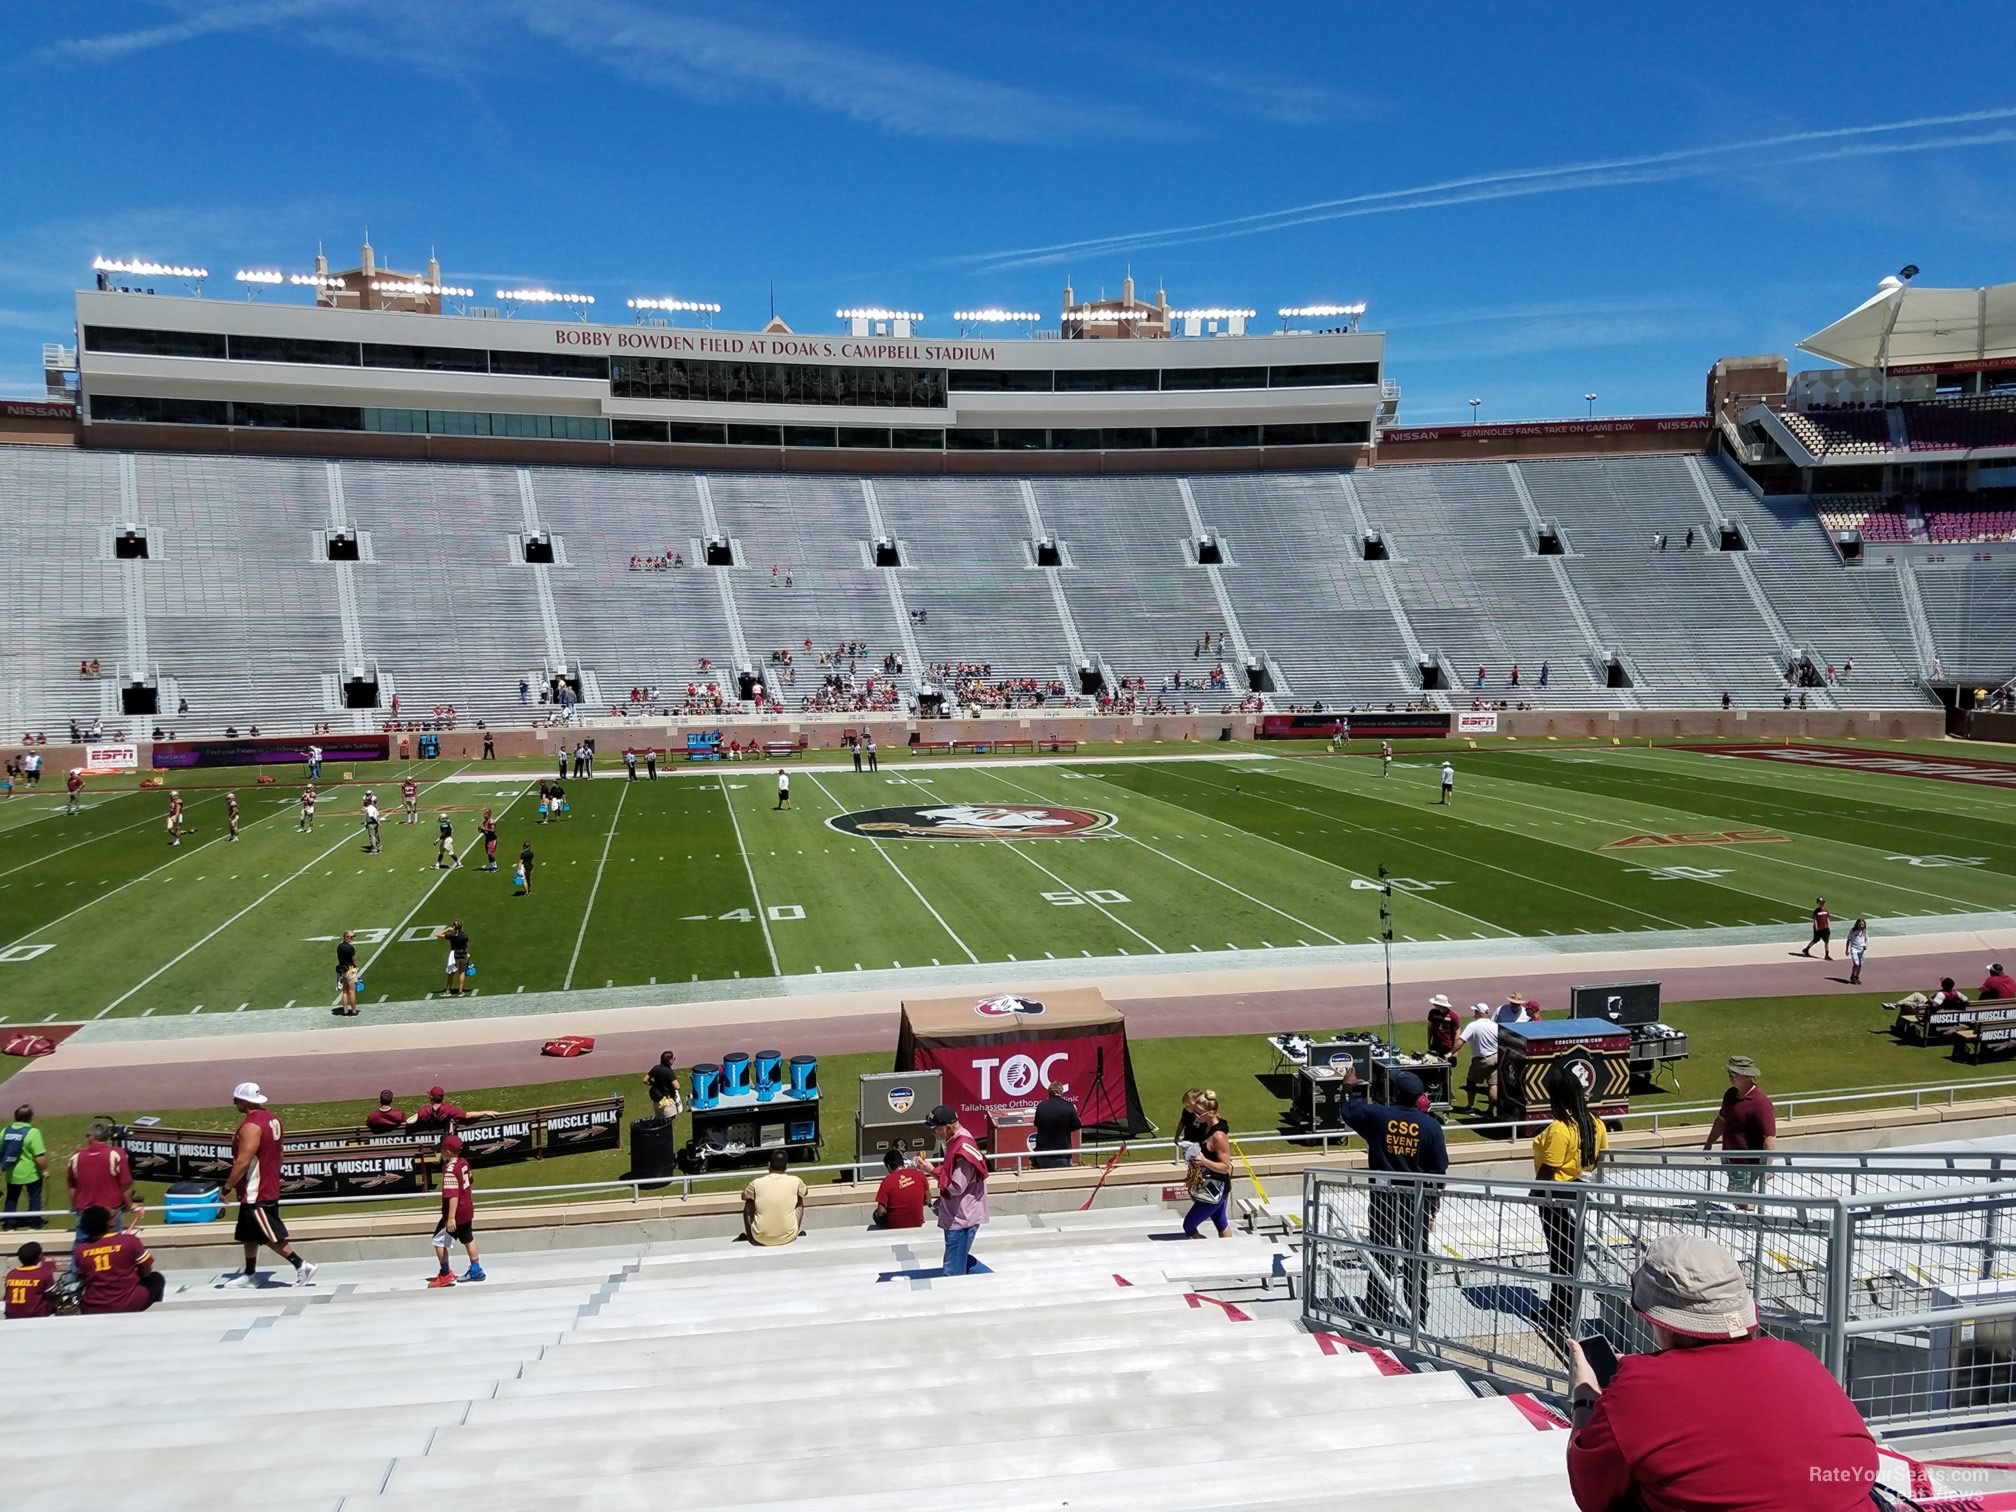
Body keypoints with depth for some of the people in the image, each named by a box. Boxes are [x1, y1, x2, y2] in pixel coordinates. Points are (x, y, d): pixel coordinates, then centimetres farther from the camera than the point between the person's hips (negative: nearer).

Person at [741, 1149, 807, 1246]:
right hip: (788, 1237, 0)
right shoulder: (795, 1181, -9)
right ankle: (798, 1233, 38)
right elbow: (804, 1192, 17)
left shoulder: (757, 1183, -9)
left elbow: (743, 1196, 14)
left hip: (761, 1238, 0)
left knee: (749, 1203, 25)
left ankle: (748, 1236, 39)